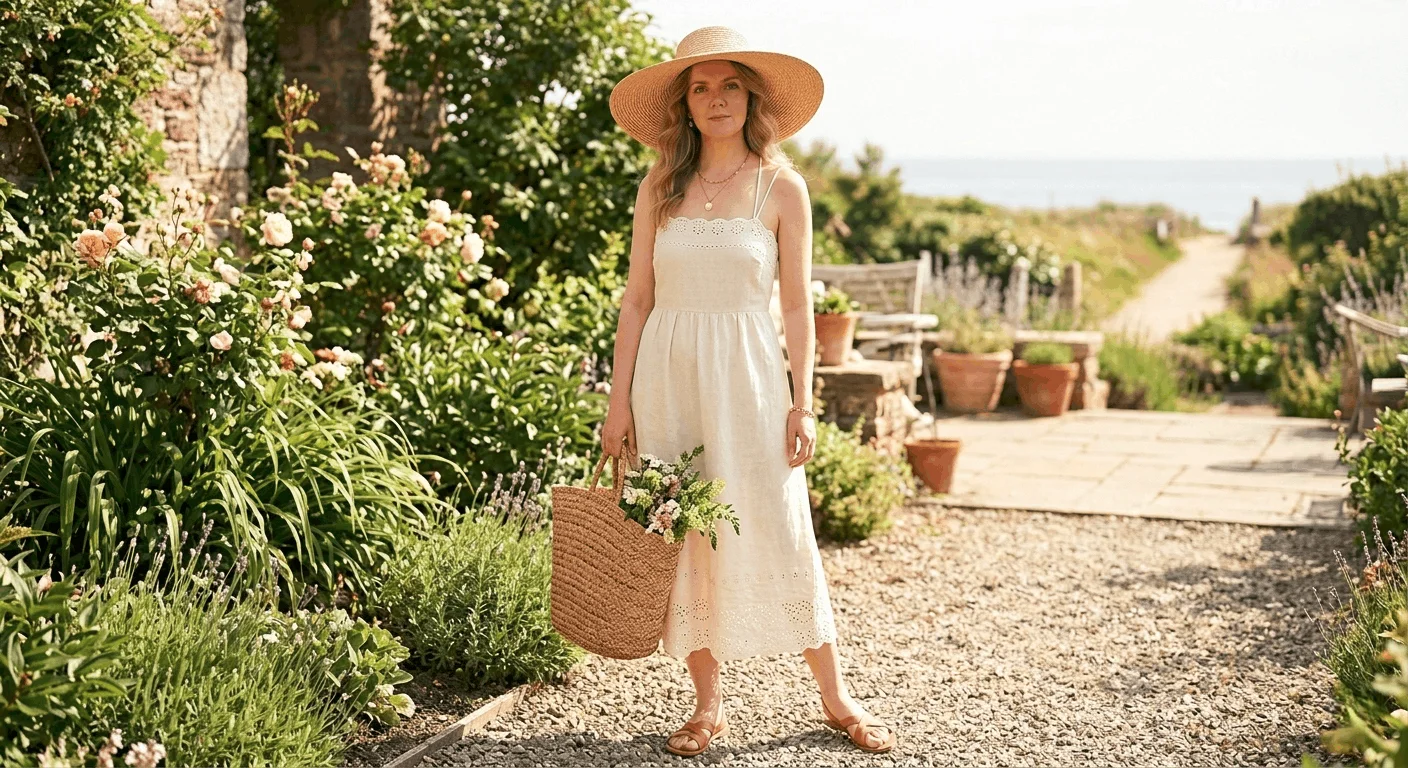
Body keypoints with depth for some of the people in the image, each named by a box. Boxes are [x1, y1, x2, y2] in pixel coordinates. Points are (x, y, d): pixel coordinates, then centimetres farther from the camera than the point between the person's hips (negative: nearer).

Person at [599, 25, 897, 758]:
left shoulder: (781, 188, 1)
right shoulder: (659, 188, 6)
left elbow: (797, 305, 1)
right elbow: (638, 296, 6)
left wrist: (802, 403, -4)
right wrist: (619, 398, 2)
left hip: (746, 374, -2)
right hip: (668, 374, 2)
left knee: (778, 532, -1)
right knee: (682, 535, 5)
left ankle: (835, 696, 14)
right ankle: (707, 703, 17)